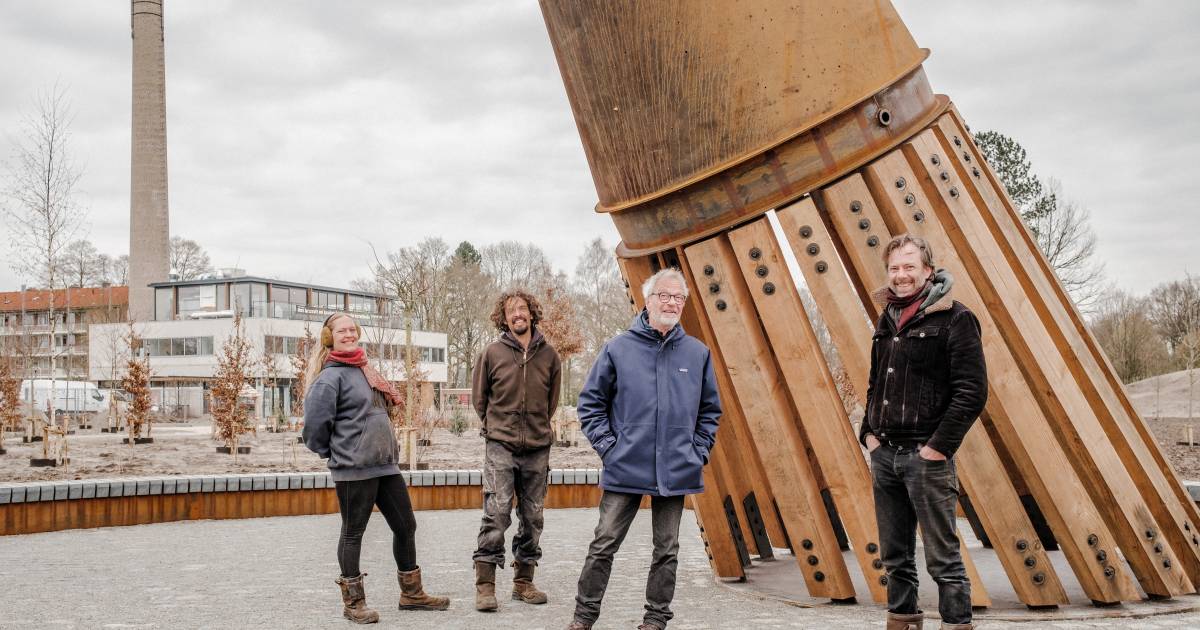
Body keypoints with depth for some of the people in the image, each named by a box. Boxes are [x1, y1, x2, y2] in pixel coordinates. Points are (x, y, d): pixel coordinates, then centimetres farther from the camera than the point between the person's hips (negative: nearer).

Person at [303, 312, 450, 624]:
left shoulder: (364, 372, 16)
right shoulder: (331, 377, -10)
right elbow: (315, 423, -16)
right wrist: (332, 452, -4)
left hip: (385, 465, 8)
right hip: (353, 469, -8)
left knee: (405, 526, 11)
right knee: (353, 533, 3)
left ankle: (412, 594, 22)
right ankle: (353, 602, 15)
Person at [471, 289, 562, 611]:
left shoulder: (548, 355, 4)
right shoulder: (492, 353, -1)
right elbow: (479, 396, 10)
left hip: (537, 448, 3)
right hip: (500, 446, -3)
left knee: (532, 517, 9)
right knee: (496, 514, -11)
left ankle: (523, 581, 21)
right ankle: (485, 585, -6)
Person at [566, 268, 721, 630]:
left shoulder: (698, 354, 4)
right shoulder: (618, 348, -2)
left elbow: (710, 409, 14)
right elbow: (590, 402, 4)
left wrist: (699, 451, 4)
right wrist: (607, 446, -3)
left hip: (676, 473, 2)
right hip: (625, 469, -2)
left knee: (667, 550, 10)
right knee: (603, 545, 2)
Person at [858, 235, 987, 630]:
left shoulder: (954, 319, -7)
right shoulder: (887, 321, 15)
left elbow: (972, 391, -12)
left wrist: (939, 446, -15)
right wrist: (868, 432, 11)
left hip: (926, 456, -7)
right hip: (884, 454, 7)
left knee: (943, 559, -2)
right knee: (895, 556, 14)